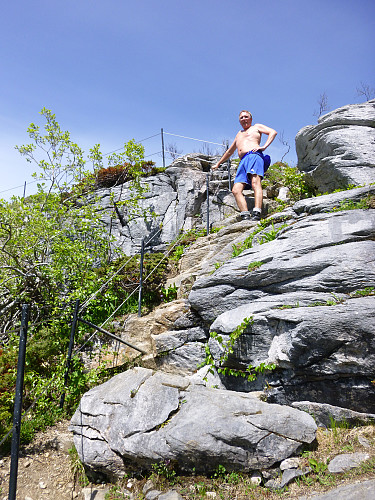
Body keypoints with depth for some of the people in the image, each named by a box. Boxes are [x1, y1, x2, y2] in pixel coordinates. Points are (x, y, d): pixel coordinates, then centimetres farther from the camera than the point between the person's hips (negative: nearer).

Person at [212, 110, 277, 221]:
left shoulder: (256, 127, 23)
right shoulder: (239, 134, 40)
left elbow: (273, 132, 9)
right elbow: (230, 151, 48)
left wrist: (264, 146, -6)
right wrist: (218, 164, 51)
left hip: (254, 155, -6)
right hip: (243, 161, 6)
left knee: (255, 183, -30)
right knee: (236, 190, -17)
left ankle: (257, 213, -45)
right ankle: (245, 216, -28)